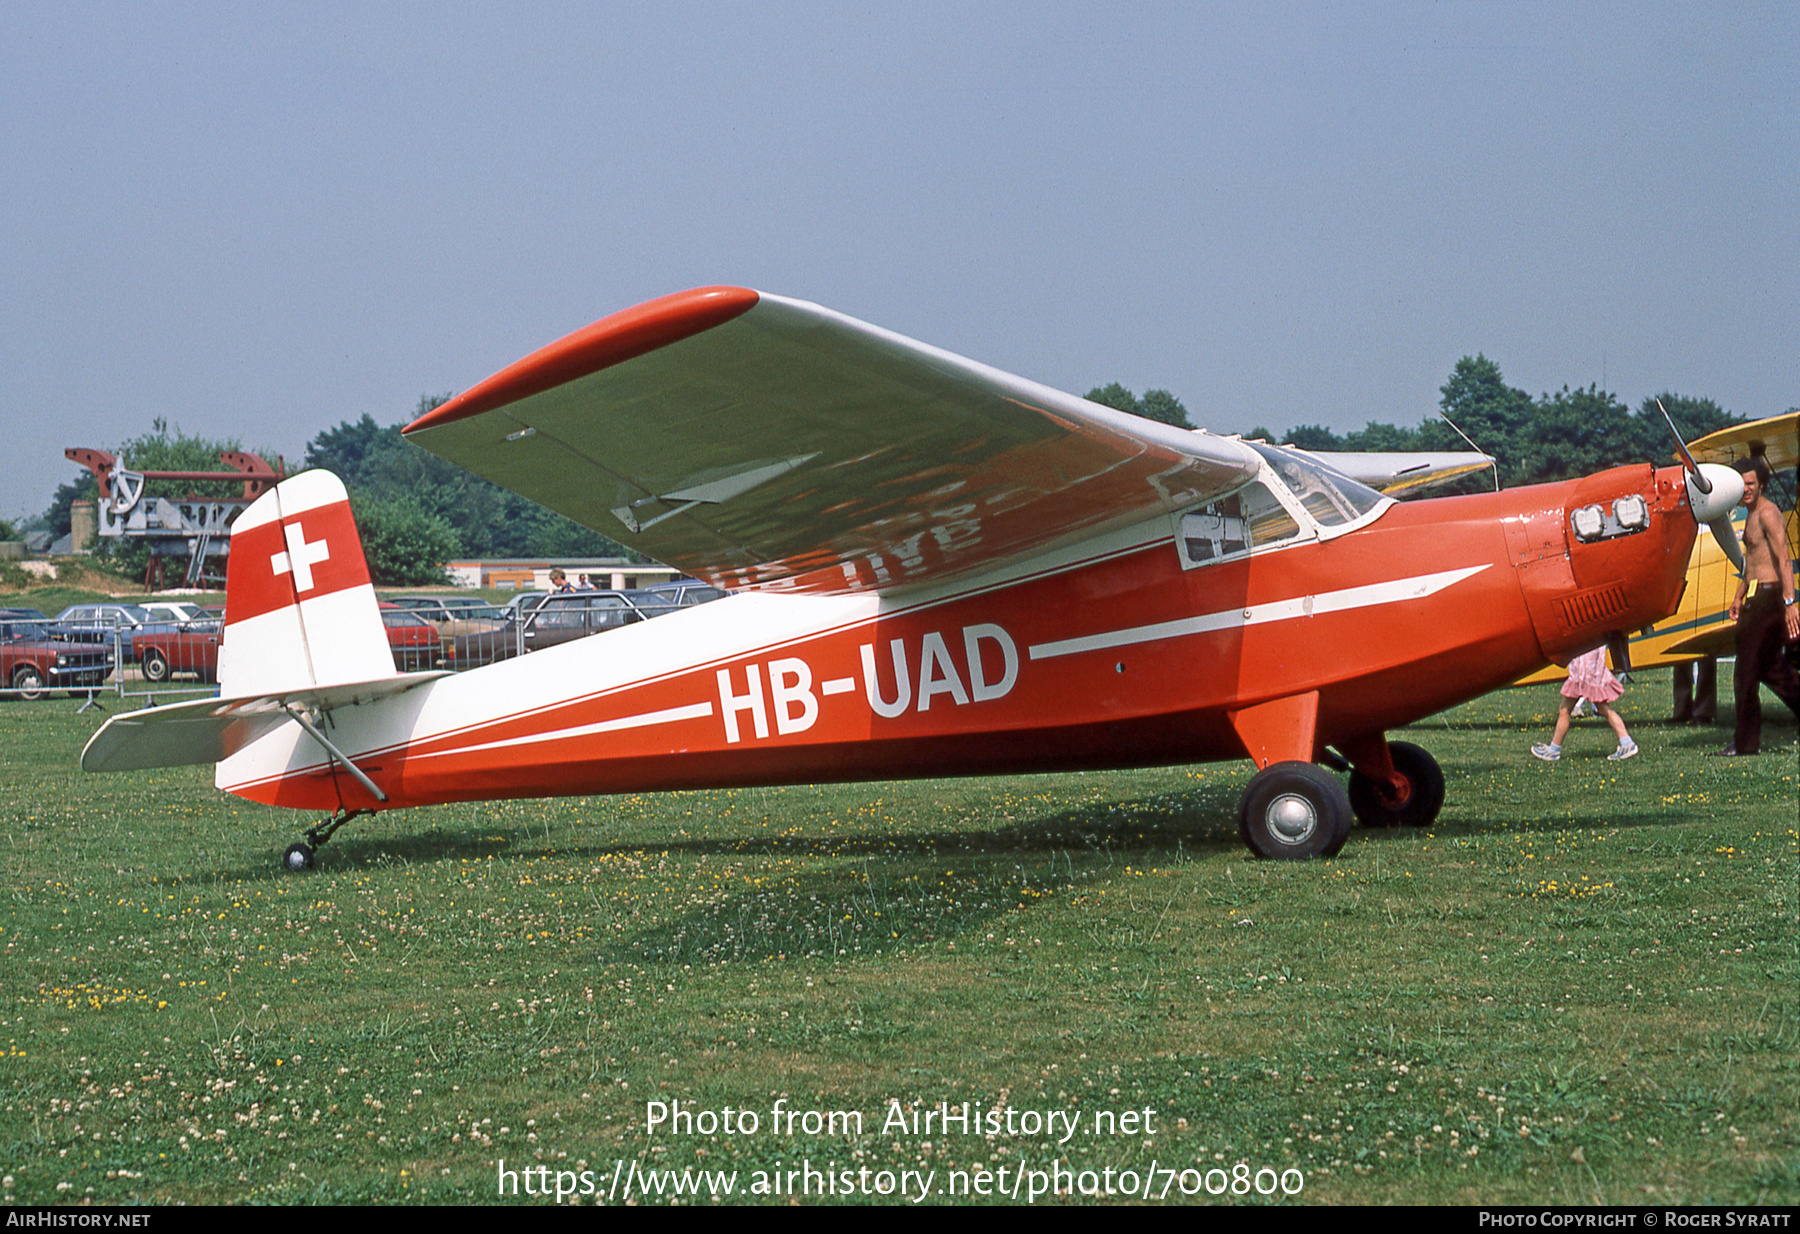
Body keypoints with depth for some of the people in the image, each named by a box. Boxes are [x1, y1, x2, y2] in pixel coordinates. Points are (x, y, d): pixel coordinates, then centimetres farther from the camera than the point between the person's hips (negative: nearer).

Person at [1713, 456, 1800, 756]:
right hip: (1756, 597, 10)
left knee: (1746, 672, -4)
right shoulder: (1752, 514, 18)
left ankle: (1746, 742, 2)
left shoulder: (1767, 513, -13)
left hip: (1769, 596, -10)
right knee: (1772, 668, 15)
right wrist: (1738, 597, 30)